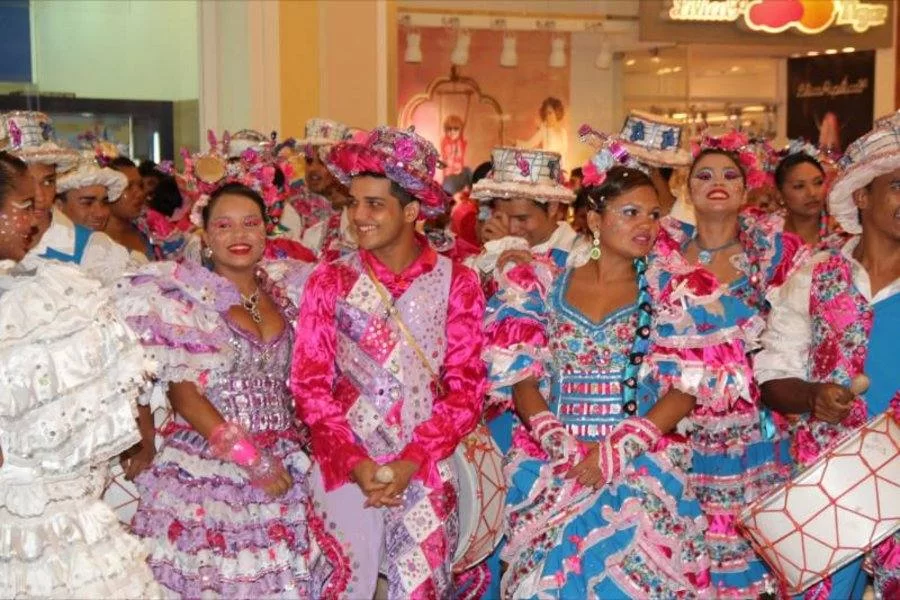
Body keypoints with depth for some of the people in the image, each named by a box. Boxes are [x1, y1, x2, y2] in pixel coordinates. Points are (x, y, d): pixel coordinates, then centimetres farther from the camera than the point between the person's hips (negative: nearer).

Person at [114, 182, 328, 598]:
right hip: (204, 472, -3)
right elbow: (180, 391, -9)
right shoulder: (179, 296, -3)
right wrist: (247, 455, -15)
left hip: (284, 466, 4)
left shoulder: (284, 291, 9)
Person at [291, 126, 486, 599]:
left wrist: (411, 462, -14)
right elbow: (309, 382, -3)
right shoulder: (330, 280, -1)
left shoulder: (457, 283, -2)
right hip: (344, 465, 0)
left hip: (428, 469, 0)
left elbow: (466, 387, -4)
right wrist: (355, 462, -15)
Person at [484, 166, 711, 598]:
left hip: (641, 461, 0)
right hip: (552, 460, 0)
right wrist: (561, 444, -12)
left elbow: (685, 389, -1)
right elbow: (522, 379, 4)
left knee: (633, 562, -19)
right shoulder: (547, 286, 8)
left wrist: (619, 449, -12)